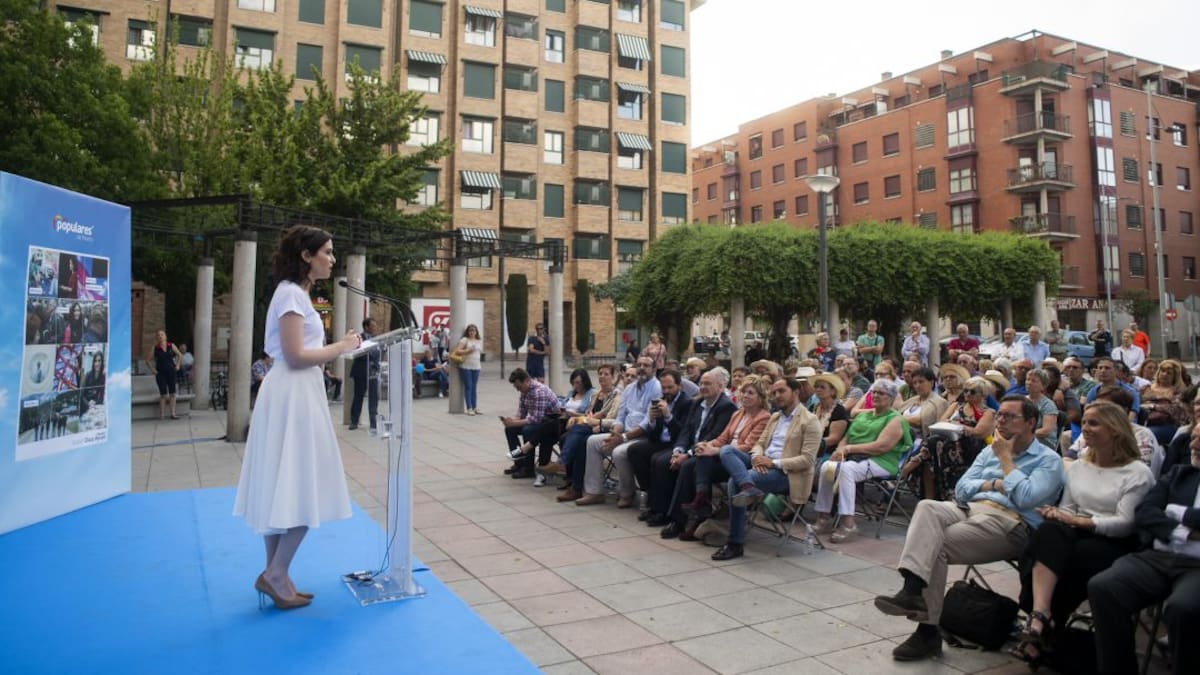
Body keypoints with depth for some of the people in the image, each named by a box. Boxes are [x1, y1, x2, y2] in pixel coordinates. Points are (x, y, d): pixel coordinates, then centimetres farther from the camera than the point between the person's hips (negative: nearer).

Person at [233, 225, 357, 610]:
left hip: (297, 394, 10)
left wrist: (336, 350, 12)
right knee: (302, 486, -4)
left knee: (286, 485, 12)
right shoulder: (292, 293, -13)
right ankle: (276, 574, 4)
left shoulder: (296, 292, 18)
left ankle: (273, 574, 19)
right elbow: (295, 356, -19)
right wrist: (340, 348, -11)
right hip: (293, 395, -10)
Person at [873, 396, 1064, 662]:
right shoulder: (990, 451, 24)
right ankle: (912, 590, -41)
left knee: (935, 545, -26)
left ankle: (928, 630, -20)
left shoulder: (1049, 460, 7)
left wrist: (1006, 458, -1)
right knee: (927, 507, -29)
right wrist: (994, 485, -1)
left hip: (1010, 523, -5)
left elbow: (1026, 499, -11)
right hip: (970, 508, 5)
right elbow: (961, 489, 16)